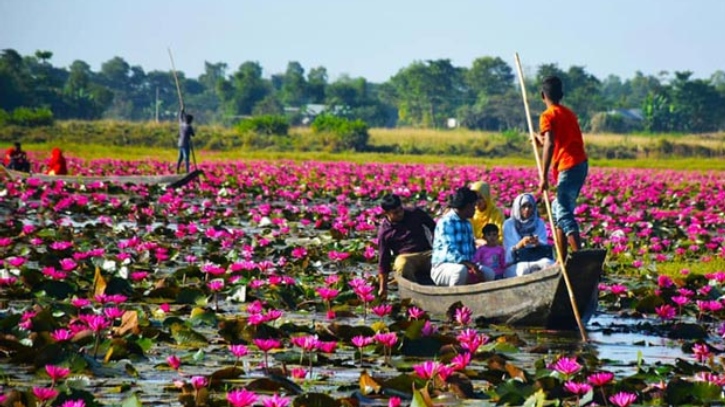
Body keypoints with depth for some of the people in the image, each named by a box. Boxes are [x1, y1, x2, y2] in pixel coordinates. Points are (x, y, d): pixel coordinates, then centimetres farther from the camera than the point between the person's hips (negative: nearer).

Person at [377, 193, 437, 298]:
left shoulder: (415, 213, 4)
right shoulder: (384, 232, -1)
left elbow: (433, 227, 19)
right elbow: (383, 259, 3)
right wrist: (383, 288, 3)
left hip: (427, 254, 2)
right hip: (405, 257, -2)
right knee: (402, 266, -41)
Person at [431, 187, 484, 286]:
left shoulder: (467, 223, 18)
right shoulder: (446, 222, -12)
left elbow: (472, 249, 20)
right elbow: (450, 251, -23)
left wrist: (474, 265, -1)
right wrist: (469, 264, -35)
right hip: (442, 268, -8)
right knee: (461, 270, -39)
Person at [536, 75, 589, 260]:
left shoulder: (548, 116, -6)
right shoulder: (569, 113, 18)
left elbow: (550, 145, -20)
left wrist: (544, 177, -21)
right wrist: (542, 140, 37)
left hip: (568, 167, -9)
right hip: (580, 164, 9)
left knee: (564, 214, -11)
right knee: (559, 210, 17)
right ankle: (562, 260, 16)